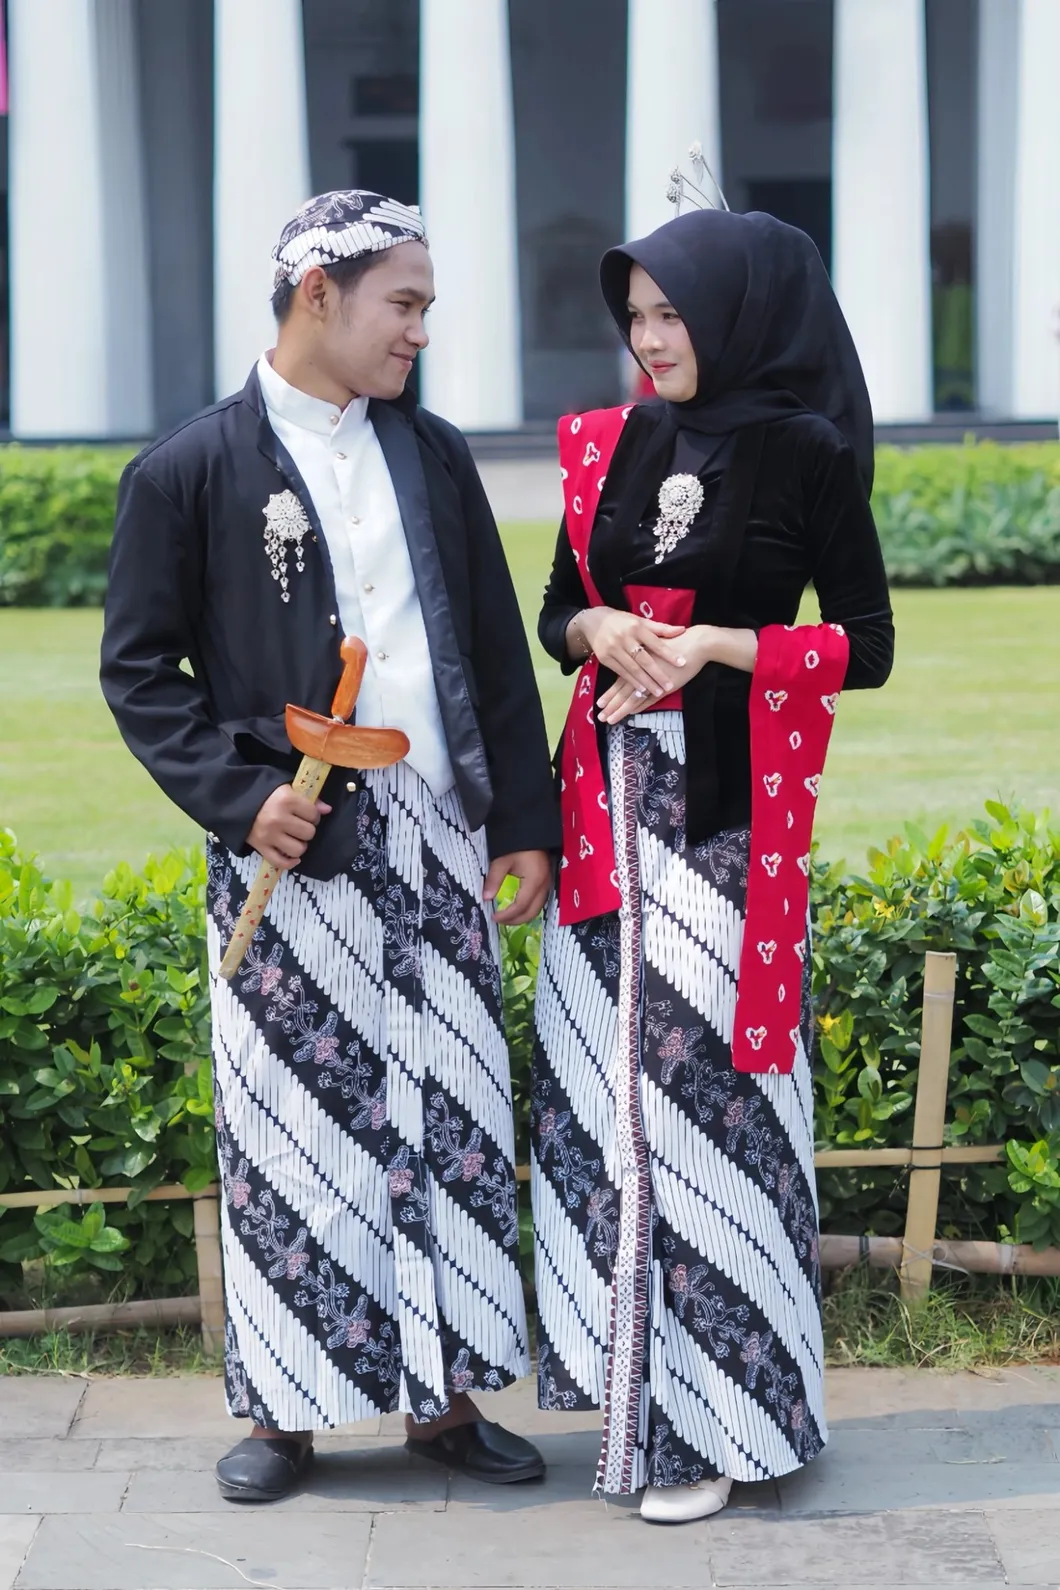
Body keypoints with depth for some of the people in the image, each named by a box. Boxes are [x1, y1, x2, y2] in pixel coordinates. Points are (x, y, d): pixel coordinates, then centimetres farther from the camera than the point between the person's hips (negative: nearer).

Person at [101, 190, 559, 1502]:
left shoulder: (435, 458, 11)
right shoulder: (190, 473, -2)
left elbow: (497, 657, 13)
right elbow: (138, 669, -1)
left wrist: (525, 826, 8)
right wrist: (240, 795, -13)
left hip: (438, 842, 4)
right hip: (290, 854, -4)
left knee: (455, 1120, 7)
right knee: (290, 1128, 2)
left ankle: (443, 1395, 19)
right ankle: (284, 1407, 16)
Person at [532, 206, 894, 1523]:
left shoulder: (806, 455, -4)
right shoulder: (610, 447, 9)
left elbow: (868, 647, -3)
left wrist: (718, 644, -15)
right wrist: (599, 627, -6)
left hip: (728, 810, -5)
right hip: (611, 800, 5)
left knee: (704, 1084, -3)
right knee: (605, 1079, 6)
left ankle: (715, 1414, 8)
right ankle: (629, 1365, 20)